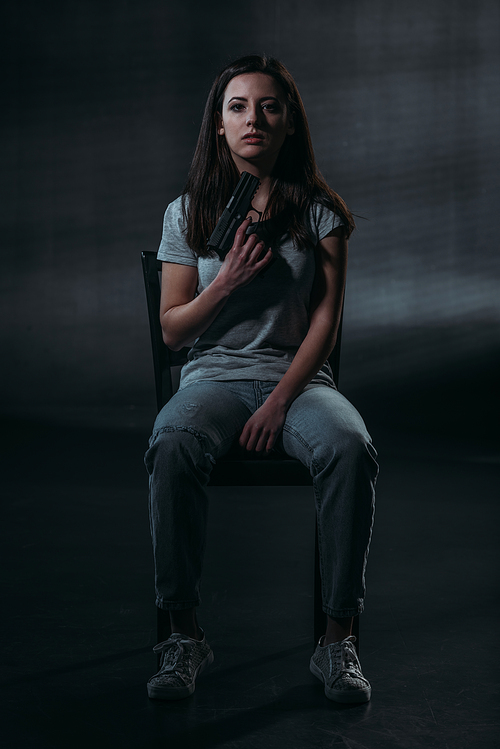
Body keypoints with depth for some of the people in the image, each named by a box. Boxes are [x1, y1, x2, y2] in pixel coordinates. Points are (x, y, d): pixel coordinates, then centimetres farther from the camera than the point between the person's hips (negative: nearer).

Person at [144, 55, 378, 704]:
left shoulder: (319, 212, 6)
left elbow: (326, 320, -1)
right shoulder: (187, 213, 8)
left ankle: (338, 638, -23)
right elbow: (172, 329, 7)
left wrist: (280, 401, -13)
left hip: (299, 377, 0)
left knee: (350, 448, -34)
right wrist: (228, 280, -10)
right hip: (214, 376, 1)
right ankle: (185, 635, -23)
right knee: (172, 447, -35)